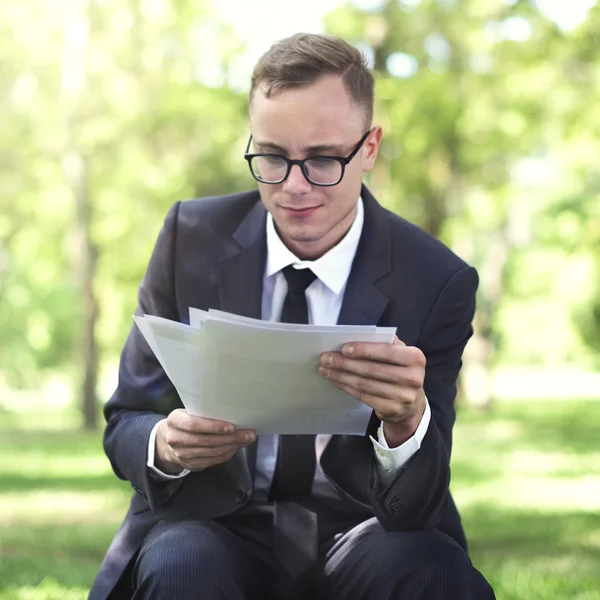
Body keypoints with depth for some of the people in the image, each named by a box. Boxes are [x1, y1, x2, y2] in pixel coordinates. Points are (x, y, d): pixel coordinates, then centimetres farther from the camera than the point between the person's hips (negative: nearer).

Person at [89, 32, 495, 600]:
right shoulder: (191, 237, -2)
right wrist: (165, 443, -23)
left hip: (353, 532, 0)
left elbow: (414, 510, -11)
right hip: (213, 524, 0)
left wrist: (407, 422, -35)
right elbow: (124, 423, 2)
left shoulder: (438, 281, -8)